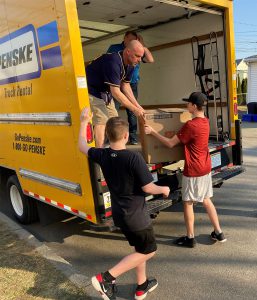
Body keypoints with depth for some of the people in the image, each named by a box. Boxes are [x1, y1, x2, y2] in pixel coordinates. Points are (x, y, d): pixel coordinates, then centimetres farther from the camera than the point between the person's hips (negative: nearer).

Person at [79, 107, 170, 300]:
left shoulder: (102, 155, -6)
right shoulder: (134, 158, -24)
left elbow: (82, 147, 12)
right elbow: (148, 187, -20)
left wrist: (84, 122, 20)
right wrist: (163, 190, 1)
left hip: (119, 214, 7)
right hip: (135, 215, -7)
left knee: (140, 248, 25)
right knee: (148, 251, 11)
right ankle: (106, 278, 4)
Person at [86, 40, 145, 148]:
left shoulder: (129, 65, -4)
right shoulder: (113, 62, -33)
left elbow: (125, 86, 3)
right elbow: (116, 92, -32)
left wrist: (137, 106, -5)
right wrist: (134, 109, -27)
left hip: (105, 92, 9)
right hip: (91, 91, -9)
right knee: (101, 121, -19)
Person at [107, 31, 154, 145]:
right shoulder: (114, 48, 5)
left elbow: (151, 60, -2)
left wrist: (143, 45, -6)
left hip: (132, 85, 2)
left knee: (132, 111, 2)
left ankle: (133, 136, 10)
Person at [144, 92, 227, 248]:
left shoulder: (190, 125, -21)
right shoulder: (205, 121, 5)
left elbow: (171, 143, -16)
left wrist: (152, 132, -8)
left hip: (193, 171, -8)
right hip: (206, 168, 8)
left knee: (188, 203, 6)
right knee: (206, 200, 18)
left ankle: (190, 238, 17)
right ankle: (219, 233, 26)